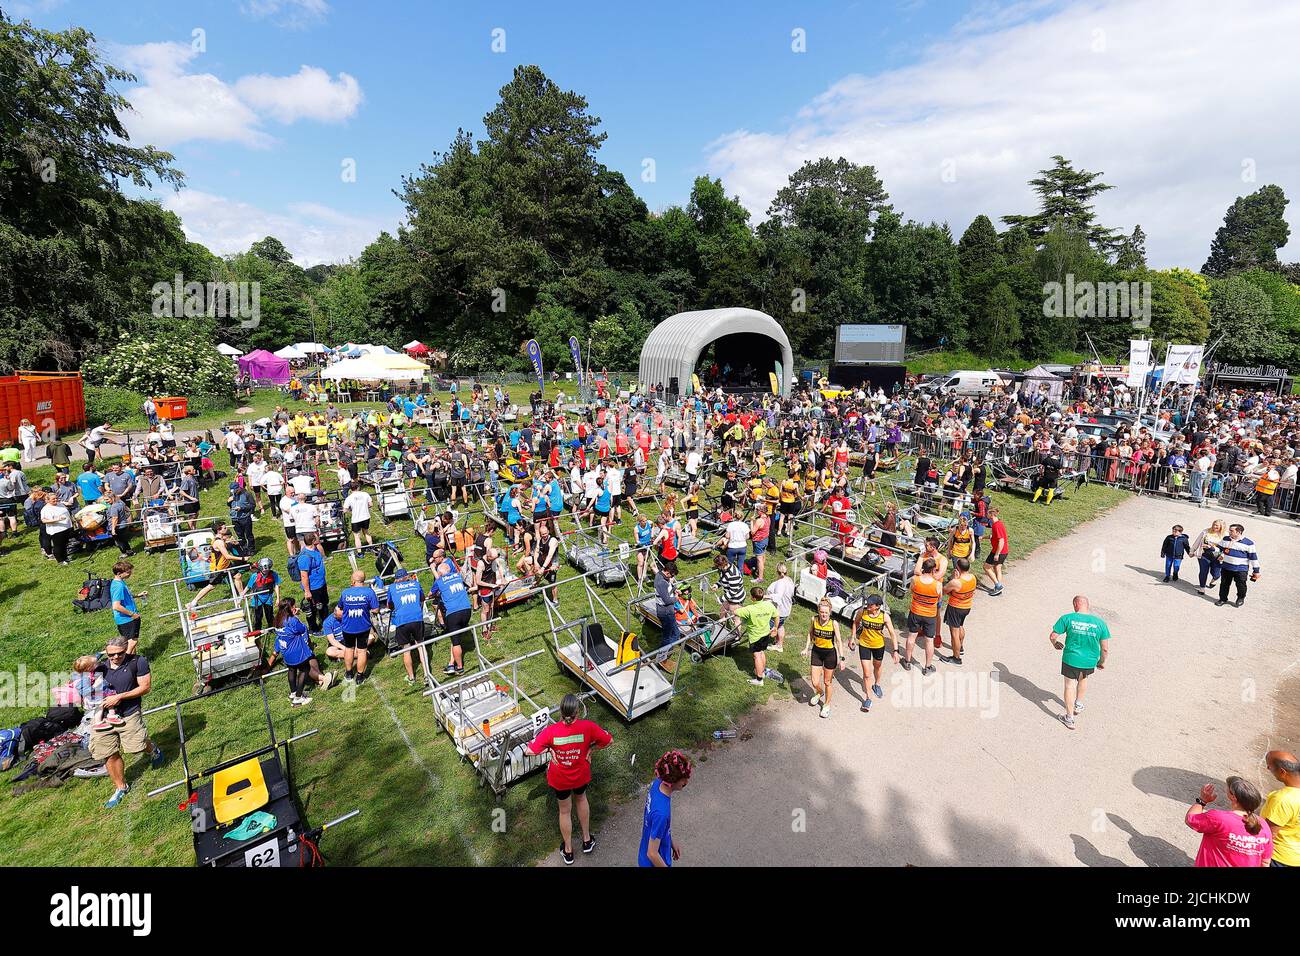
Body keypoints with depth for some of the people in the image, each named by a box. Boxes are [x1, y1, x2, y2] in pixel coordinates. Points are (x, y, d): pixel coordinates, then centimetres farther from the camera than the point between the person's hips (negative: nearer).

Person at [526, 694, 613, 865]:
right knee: (581, 799, 34)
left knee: (565, 811, 25)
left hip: (560, 779, -1)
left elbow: (530, 751, -24)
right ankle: (587, 840, 49)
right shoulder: (587, 727, -30)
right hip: (581, 775, 1)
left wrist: (549, 748, -10)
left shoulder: (551, 730, -31)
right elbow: (609, 741, -17)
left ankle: (568, 851, 46)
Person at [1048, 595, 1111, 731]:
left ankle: (1069, 718, 22)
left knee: (1070, 686, 13)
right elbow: (1105, 649, -6)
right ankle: (1078, 705, 48)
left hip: (1070, 659, -2)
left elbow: (1052, 636, -11)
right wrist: (1102, 662, 12)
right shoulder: (1100, 623, -11)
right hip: (1090, 661, 2)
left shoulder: (1067, 618, -15)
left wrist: (1055, 644, 12)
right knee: (1083, 679, 32)